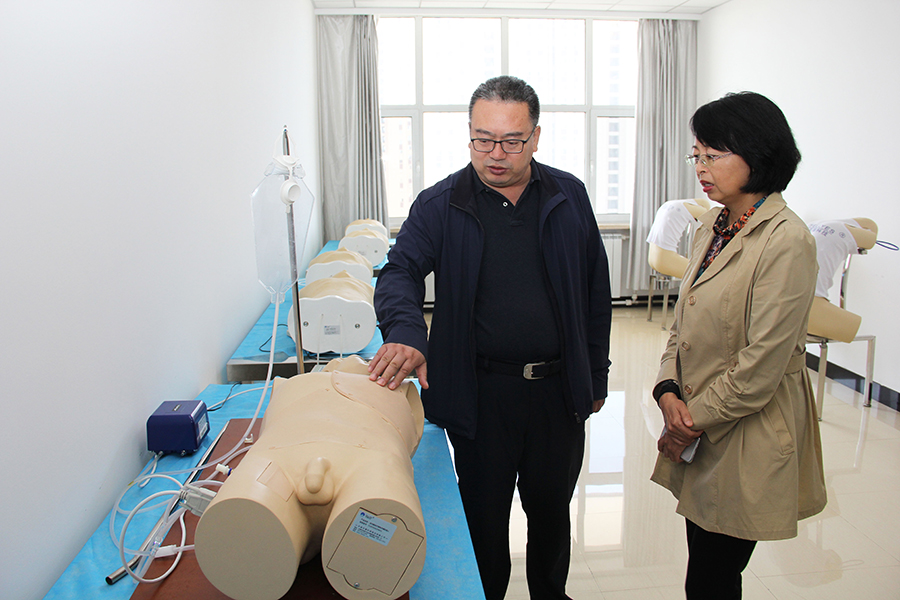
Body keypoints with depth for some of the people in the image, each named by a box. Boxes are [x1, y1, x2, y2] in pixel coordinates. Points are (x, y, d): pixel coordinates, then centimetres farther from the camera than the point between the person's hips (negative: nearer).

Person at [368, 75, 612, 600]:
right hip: (480, 393, -2)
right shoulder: (440, 205, -4)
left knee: (551, 506, 20)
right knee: (484, 512, 14)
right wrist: (405, 331, -35)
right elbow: (400, 272, -14)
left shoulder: (569, 196, 2)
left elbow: (596, 290, 7)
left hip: (559, 387, 3)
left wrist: (596, 373, 8)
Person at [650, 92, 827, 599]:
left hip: (747, 438, -7)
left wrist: (695, 421, -9)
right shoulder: (714, 226, 8)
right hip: (699, 431, 7)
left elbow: (761, 366, -19)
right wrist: (669, 392, -4)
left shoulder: (787, 242, -18)